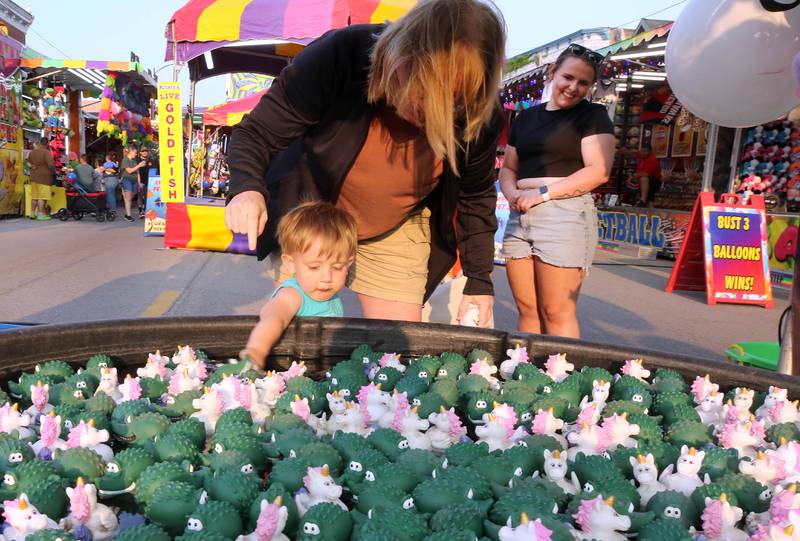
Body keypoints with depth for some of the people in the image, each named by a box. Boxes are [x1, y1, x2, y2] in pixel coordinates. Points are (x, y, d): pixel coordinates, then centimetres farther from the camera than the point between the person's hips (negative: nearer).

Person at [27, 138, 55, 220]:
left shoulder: (32, 152, 11)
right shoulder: (46, 152, -12)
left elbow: (28, 163, 20)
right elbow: (51, 164, -19)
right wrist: (54, 172, -5)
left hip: (34, 177, 7)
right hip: (44, 177, -7)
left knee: (34, 196, 15)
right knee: (42, 197, -6)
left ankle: (32, 213, 19)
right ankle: (40, 214, -8)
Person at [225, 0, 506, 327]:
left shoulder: (479, 116, -21)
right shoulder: (338, 56, -29)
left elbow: (476, 198, -3)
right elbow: (257, 133, -20)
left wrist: (479, 281, -4)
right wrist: (248, 188, -41)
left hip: (395, 236, 1)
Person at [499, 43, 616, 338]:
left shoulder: (593, 116, 3)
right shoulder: (526, 118, 19)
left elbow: (598, 170, -9)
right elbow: (508, 168, 23)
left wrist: (543, 193, -14)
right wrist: (512, 194, 0)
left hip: (565, 214, -5)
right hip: (520, 216, 6)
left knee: (556, 313, -7)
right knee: (526, 309, 6)